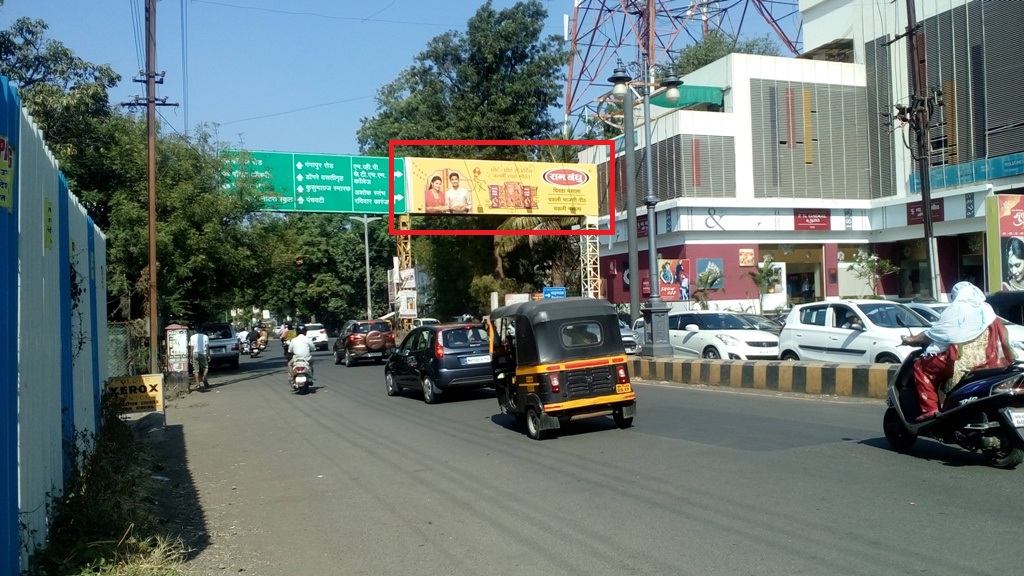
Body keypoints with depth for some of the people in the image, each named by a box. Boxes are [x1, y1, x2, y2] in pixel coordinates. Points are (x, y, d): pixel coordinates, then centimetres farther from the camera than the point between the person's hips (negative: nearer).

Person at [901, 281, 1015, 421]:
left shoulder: (956, 309, -3)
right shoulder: (987, 310, 18)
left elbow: (935, 332, -5)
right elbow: (998, 338, 22)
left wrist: (913, 339, 6)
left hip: (960, 361, -8)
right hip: (984, 361, 8)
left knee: (921, 367, 3)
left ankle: (930, 409, -9)